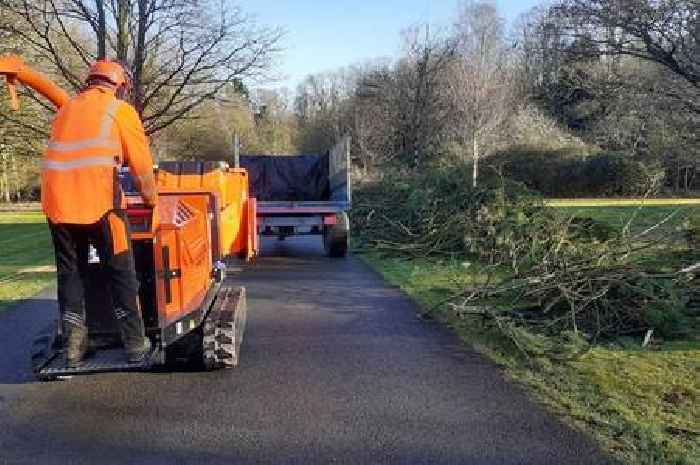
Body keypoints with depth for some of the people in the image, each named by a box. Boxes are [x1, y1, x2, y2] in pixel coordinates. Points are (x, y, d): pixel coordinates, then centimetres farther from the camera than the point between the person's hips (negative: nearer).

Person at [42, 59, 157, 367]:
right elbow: (142, 165, 5)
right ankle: (136, 344, 9)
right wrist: (151, 199, 19)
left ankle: (74, 347, 17)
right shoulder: (120, 110, 7)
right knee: (121, 274, 4)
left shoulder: (66, 109, 24)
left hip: (57, 202, 5)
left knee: (70, 274, 14)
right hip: (97, 201, -5)